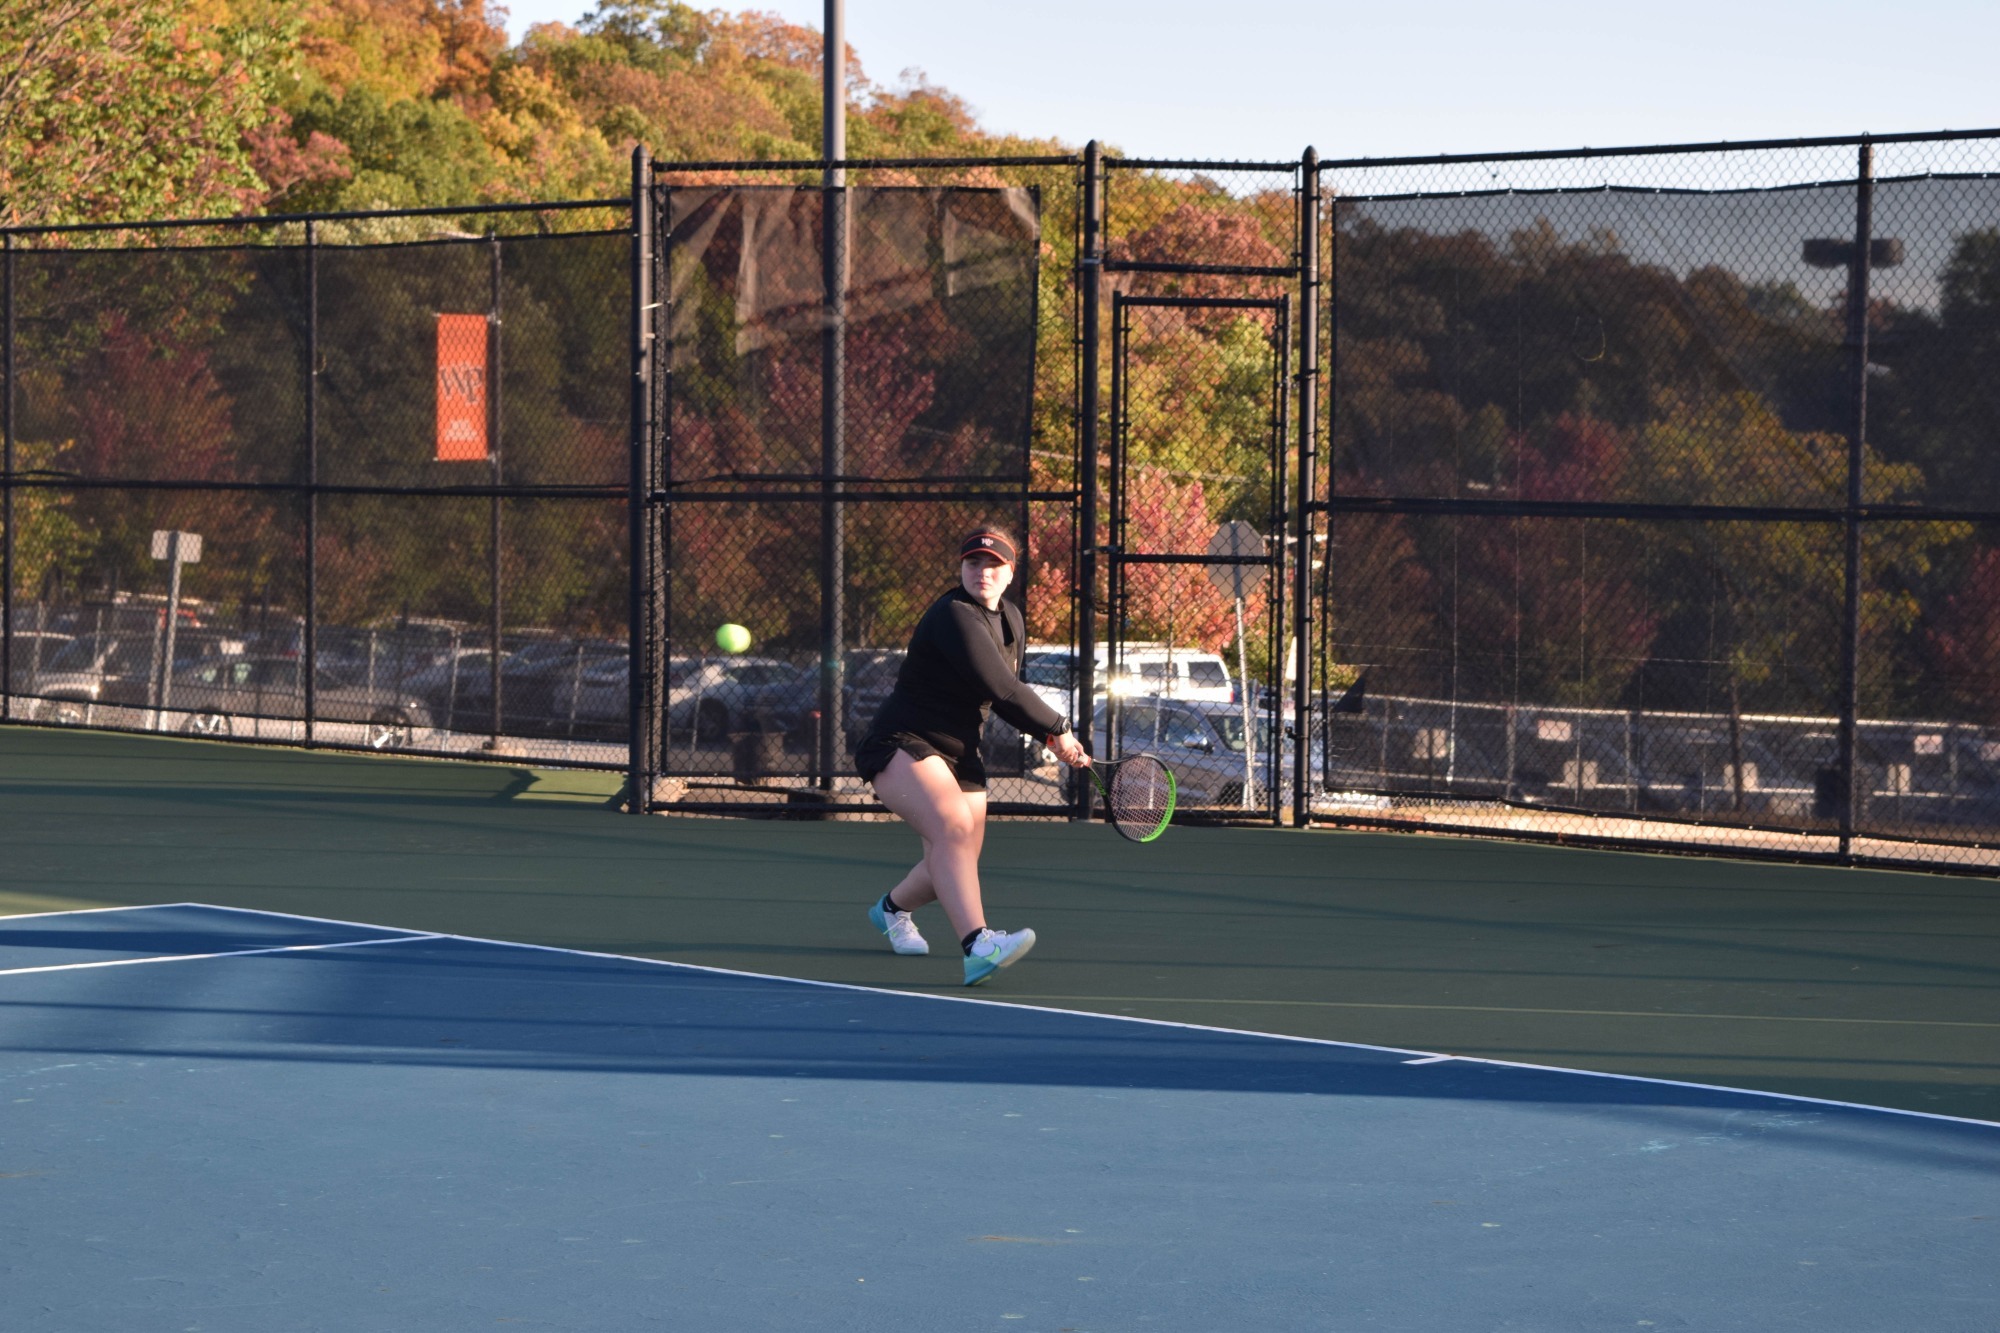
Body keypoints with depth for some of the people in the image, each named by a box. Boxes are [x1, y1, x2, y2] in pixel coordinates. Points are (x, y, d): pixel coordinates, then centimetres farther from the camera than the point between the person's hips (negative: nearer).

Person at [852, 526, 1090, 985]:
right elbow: (1001, 689, -25)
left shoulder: (1011, 620, 8)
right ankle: (978, 945, -48)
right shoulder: (954, 617, -20)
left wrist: (1048, 736, 8)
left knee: (953, 869, 7)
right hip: (903, 744, -9)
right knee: (954, 826, -33)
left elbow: (1007, 696, 21)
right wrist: (1058, 729, -14)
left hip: (960, 756, 9)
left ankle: (892, 907, 42)